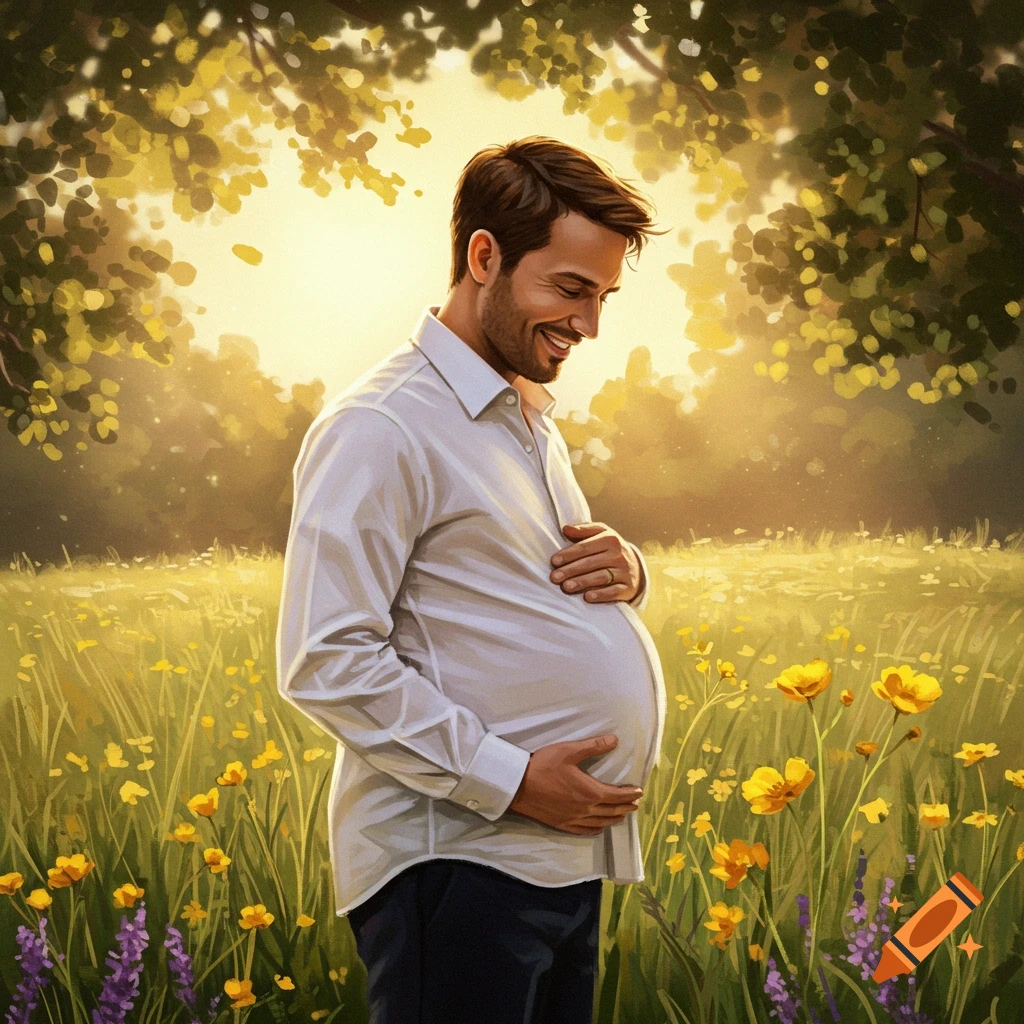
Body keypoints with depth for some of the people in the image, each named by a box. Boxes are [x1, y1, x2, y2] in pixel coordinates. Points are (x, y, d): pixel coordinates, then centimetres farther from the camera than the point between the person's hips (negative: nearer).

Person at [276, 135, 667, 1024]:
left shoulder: (530, 418, 18)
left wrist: (627, 573, 4)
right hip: (457, 862, -9)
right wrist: (507, 778, -20)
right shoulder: (383, 428, -13)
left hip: (567, 849, 9)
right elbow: (326, 663, -19)